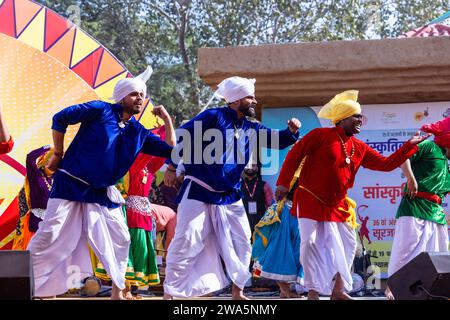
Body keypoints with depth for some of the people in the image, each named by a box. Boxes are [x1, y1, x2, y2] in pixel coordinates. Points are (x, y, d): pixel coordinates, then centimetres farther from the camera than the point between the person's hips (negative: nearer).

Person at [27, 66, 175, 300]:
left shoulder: (139, 133, 6)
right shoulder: (100, 110, -10)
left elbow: (170, 151, 8)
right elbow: (60, 118, -10)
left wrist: (167, 119, 1)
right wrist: (58, 154, -5)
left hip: (102, 194, 6)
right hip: (70, 185, -6)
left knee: (120, 240, 6)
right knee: (49, 239, -9)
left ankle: (117, 293, 20)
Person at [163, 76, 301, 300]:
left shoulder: (251, 129, 7)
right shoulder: (213, 117, -12)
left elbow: (276, 140, 12)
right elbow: (182, 136, -13)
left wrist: (291, 131, -10)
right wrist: (171, 166, -14)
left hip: (229, 197, 7)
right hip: (198, 192, -6)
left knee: (241, 242, 9)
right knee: (186, 243, -8)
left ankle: (237, 291, 24)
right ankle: (169, 293, 3)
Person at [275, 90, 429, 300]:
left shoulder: (360, 148, 7)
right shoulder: (321, 135, -11)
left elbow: (386, 164, 9)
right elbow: (295, 155, -10)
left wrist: (409, 146, 4)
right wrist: (283, 183, -14)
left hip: (336, 206, 7)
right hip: (310, 201, -7)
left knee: (346, 244, 9)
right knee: (312, 244, -8)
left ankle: (338, 290, 21)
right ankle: (313, 293, 1)